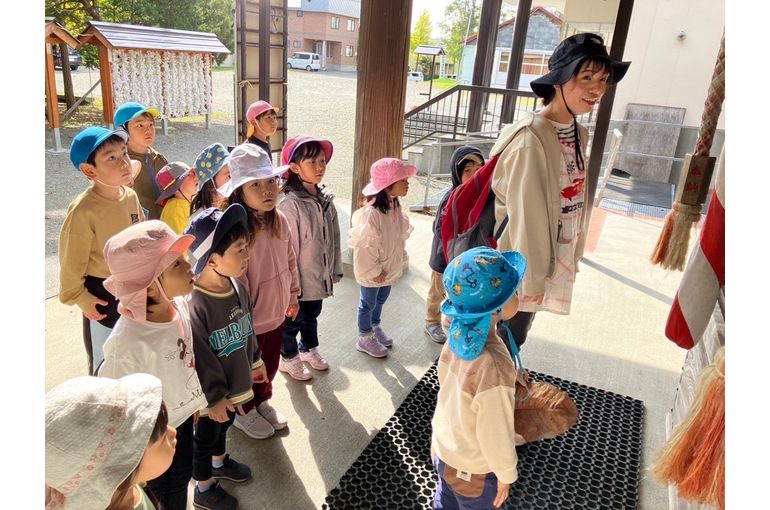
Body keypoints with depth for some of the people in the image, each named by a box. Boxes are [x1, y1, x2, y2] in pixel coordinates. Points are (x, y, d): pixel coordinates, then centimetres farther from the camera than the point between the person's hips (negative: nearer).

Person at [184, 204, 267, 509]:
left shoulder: (238, 287, -9)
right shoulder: (195, 305, -34)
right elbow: (200, 361, -26)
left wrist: (255, 362, 16)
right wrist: (214, 399, -18)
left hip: (234, 383, 7)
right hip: (211, 394, -7)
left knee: (223, 428, 32)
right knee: (205, 439, 19)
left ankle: (219, 463, 59)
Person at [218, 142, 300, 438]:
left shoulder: (279, 220, -6)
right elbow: (235, 280, -25)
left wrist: (292, 296, 13)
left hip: (276, 313, 7)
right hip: (249, 320, -6)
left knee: (269, 365, 27)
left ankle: (262, 401, 53)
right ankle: (243, 412, 45)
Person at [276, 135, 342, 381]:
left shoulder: (326, 200, -1)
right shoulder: (291, 204, -23)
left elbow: (334, 238, 5)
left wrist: (335, 270, 8)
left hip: (320, 277, 6)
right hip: (299, 280, -6)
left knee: (312, 317, 27)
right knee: (292, 321, 16)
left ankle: (309, 350, 50)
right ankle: (289, 359, 38)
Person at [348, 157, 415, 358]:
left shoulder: (396, 207, -2)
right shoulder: (371, 213, -30)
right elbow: (365, 245, -25)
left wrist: (400, 260, 11)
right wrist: (373, 270, -19)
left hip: (389, 267, 8)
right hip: (373, 271, -8)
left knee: (380, 300, 25)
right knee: (368, 303, 12)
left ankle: (375, 328, 48)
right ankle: (364, 338, 31)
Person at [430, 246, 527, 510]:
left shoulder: (456, 338, -17)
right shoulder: (493, 370, -39)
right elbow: (495, 435, -26)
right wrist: (506, 475, -9)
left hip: (443, 447, 6)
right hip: (472, 471, -5)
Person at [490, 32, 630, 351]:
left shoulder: (578, 134, 4)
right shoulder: (531, 139, -23)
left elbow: (573, 202, 8)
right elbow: (525, 215, -21)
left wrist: (571, 260, 11)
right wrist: (531, 277, -15)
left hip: (552, 260, 7)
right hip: (519, 265, -7)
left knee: (515, 337, 23)